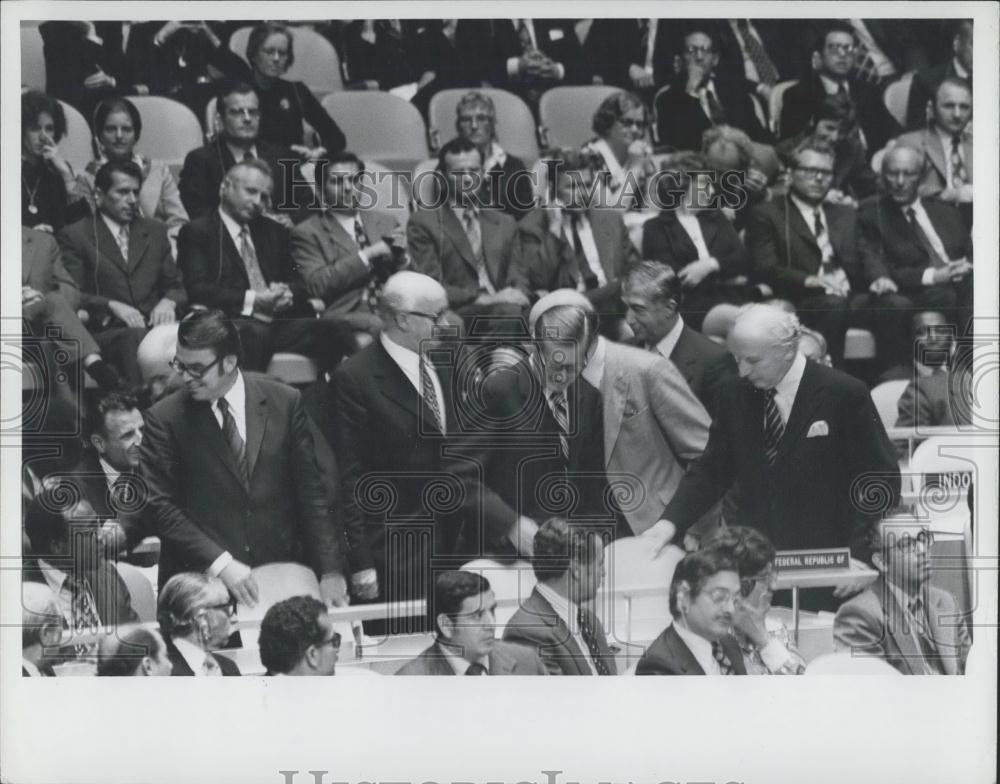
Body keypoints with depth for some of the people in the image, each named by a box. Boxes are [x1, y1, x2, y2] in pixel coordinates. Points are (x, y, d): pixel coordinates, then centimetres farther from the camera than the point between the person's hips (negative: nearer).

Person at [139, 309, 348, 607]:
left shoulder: (284, 402, 2)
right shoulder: (164, 419, -3)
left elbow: (311, 494, 3)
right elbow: (161, 505, -6)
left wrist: (330, 572, -2)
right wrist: (220, 563, -15)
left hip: (281, 576, 2)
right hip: (200, 585, -1)